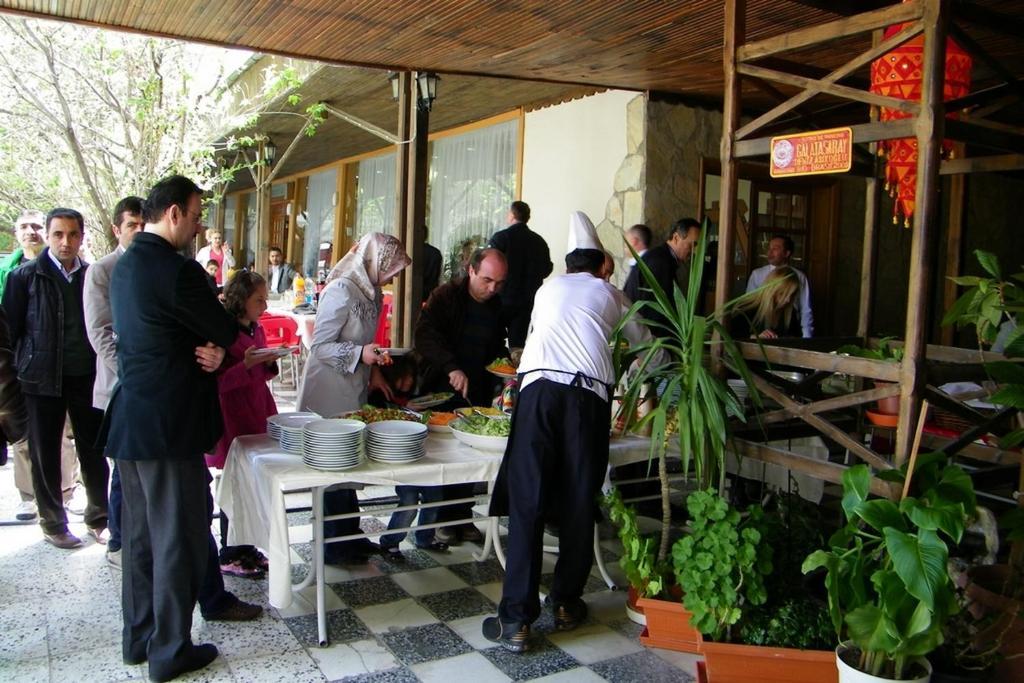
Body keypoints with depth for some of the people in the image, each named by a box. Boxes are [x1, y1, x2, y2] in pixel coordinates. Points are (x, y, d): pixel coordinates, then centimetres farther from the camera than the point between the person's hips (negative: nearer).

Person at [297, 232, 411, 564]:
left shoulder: (370, 292, 9)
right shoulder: (341, 291, -18)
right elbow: (319, 346, -20)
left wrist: (374, 370, 6)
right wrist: (360, 354, -31)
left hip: (354, 391, 9)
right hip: (330, 394, -8)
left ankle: (349, 536, 28)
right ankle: (334, 547, 15)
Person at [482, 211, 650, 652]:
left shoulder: (548, 289, 26)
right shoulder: (610, 294, 22)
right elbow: (642, 340, 37)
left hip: (539, 386, 0)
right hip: (589, 393, 0)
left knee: (527, 502, -1)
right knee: (579, 502, 10)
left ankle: (517, 619, -1)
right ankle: (566, 603, 22)